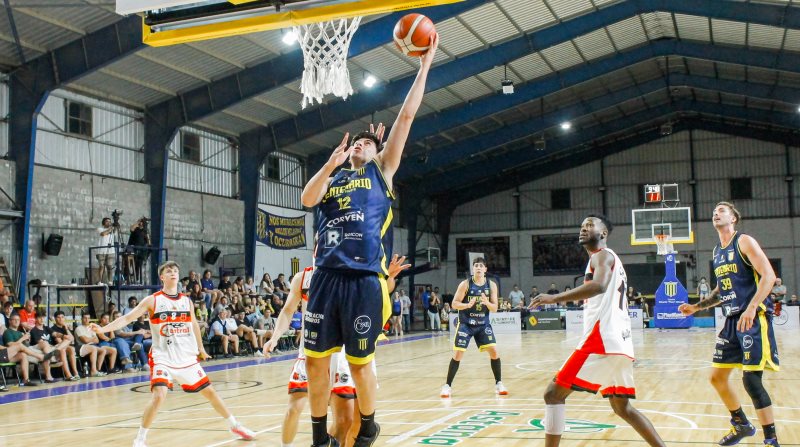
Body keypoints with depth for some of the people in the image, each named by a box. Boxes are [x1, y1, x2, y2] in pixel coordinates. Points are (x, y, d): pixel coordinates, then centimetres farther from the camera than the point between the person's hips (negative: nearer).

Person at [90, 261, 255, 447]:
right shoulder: (152, 300, -6)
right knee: (159, 396, -23)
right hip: (163, 358, -4)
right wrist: (103, 329, -24)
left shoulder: (187, 301, 6)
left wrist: (200, 348, 30)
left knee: (209, 392, 11)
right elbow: (128, 318, -11)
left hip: (188, 358, 4)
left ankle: (235, 426, 28)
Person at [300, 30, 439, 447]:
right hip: (326, 276, 3)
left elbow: (406, 116, 7)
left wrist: (424, 66, 6)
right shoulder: (334, 175, 21)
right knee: (316, 361, 5)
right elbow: (307, 199, 1)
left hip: (365, 279, -3)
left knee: (360, 362, 3)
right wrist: (330, 164, -9)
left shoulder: (382, 170, 12)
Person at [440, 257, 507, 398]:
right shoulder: (465, 284, -12)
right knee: (458, 354, -7)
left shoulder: (491, 285, -4)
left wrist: (486, 303, -25)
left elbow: (495, 309, -4)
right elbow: (454, 304, -11)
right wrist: (468, 305, -29)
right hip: (465, 323, -2)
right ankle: (447, 386, 4)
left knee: (494, 351, -6)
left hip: (483, 324, 3)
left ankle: (498, 383, 10)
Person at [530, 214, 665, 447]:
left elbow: (599, 286, -25)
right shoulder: (608, 259, 27)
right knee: (622, 407, 19)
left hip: (603, 339, -10)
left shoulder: (603, 255, -3)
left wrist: (555, 298, -28)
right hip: (619, 341, 10)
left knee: (554, 393, -7)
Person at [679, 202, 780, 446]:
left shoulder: (744, 242, -7)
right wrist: (696, 307, 19)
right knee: (717, 377, 10)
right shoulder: (717, 251, 17)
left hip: (754, 319, -8)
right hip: (732, 321, 8)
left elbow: (769, 275, -17)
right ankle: (742, 425, 31)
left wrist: (752, 308, -28)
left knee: (751, 379, -13)